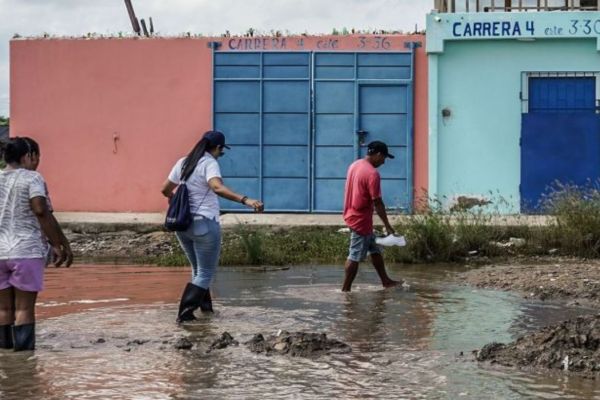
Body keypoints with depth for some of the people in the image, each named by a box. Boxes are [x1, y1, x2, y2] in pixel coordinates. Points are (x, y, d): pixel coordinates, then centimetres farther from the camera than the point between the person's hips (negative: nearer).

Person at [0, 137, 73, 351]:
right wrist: (58, 244, -13)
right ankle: (23, 350, -1)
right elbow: (41, 211, -17)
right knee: (24, 307, -1)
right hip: (27, 251, -5)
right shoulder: (32, 178, -6)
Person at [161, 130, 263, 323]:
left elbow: (165, 190, 18)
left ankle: (205, 306, 28)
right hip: (204, 224, -7)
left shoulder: (183, 163, 10)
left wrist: (175, 199, 41)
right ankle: (185, 313, -10)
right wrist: (245, 200, -43)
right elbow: (217, 187, -32)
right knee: (206, 273, 0)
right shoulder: (209, 163, -12)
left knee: (198, 269, 22)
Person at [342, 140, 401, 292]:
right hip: (361, 220, -10)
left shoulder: (355, 165, 8)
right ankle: (345, 289, 3)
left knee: (375, 250, 18)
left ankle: (386, 281, 25)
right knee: (355, 256, -2)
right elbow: (377, 203, -20)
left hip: (352, 215, 10)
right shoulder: (372, 174, -21)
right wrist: (387, 225, -13)